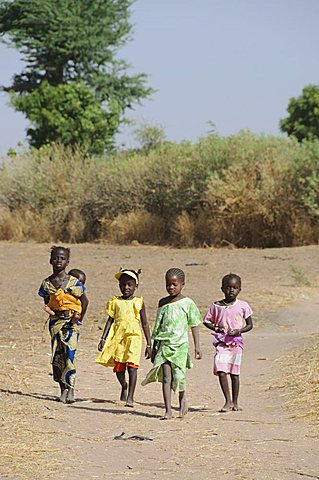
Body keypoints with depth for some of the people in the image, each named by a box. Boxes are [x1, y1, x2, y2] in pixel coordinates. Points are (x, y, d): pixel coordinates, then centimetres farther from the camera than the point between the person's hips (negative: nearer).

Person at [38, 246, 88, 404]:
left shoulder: (74, 282, -5)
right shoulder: (47, 283, 3)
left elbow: (84, 301, 5)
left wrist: (80, 317, -2)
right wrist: (49, 310, -3)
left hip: (72, 321, -3)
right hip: (56, 320, 3)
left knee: (69, 354, -14)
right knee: (57, 355, 1)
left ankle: (70, 388, -13)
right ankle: (63, 389, 9)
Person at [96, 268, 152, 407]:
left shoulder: (139, 302, 6)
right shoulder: (115, 302, 10)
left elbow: (145, 324, 9)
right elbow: (110, 321, 10)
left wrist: (149, 345, 8)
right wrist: (103, 338, 1)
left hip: (133, 337, -2)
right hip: (118, 337, 2)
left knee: (131, 366, -16)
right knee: (118, 368, 8)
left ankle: (130, 397, -14)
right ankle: (124, 385, 41)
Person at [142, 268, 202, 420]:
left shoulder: (187, 303, 0)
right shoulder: (163, 303, 9)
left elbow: (194, 326, 3)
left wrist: (197, 347, -2)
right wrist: (154, 347, 15)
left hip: (180, 345, -2)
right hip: (164, 344, 2)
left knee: (178, 376, -3)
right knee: (166, 377, -6)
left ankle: (182, 398, 29)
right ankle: (168, 410, -5)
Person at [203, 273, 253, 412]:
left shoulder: (243, 306, 0)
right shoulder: (217, 306, 2)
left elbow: (249, 325, 5)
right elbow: (206, 321, 11)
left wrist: (239, 331, -13)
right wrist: (216, 328, -8)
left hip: (236, 342, 0)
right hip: (222, 343, 0)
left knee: (234, 373, 6)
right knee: (221, 372, -11)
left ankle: (235, 402, 18)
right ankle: (228, 401, -3)